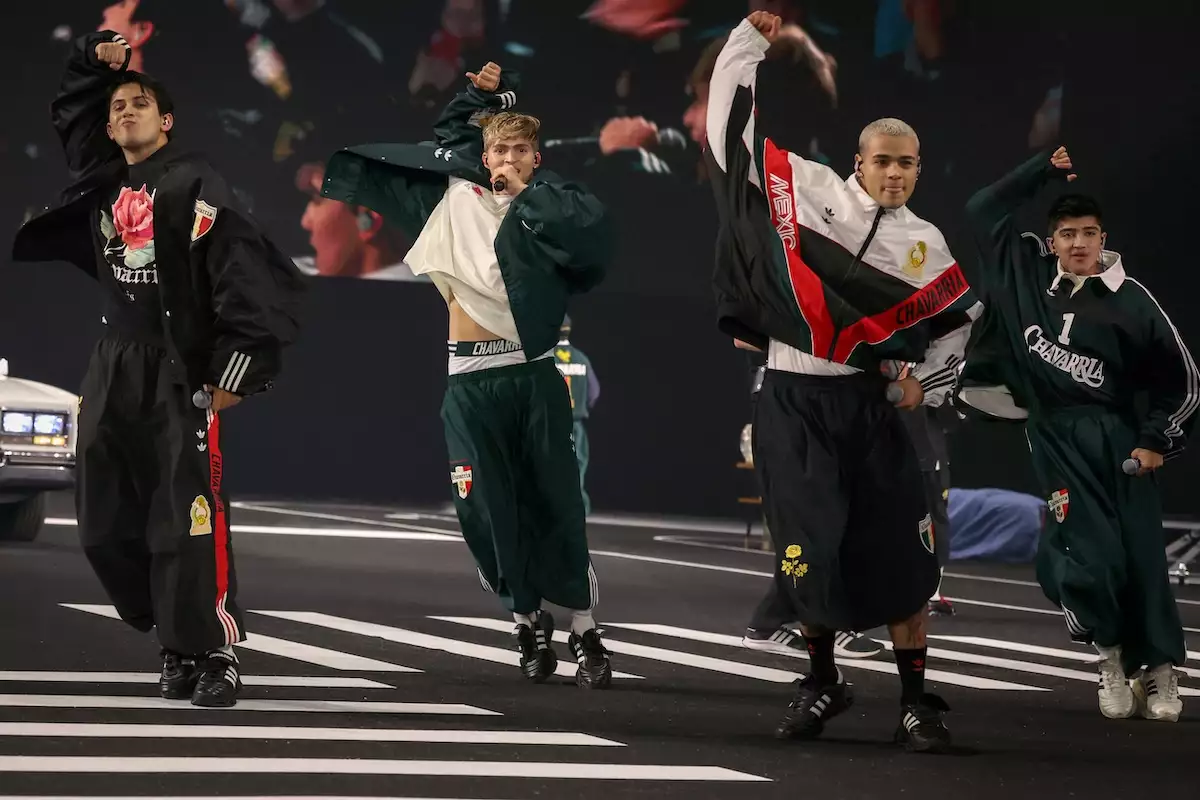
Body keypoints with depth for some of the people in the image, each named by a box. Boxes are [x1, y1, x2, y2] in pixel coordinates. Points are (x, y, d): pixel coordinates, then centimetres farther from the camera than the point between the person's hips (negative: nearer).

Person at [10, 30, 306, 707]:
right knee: (108, 528, 6)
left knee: (188, 524, -14)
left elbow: (247, 277, -15)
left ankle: (215, 654, -6)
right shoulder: (102, 186, 14)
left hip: (180, 376, -8)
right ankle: (175, 640, 16)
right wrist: (97, 61, 16)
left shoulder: (194, 185, -8)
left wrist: (237, 372, -18)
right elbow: (72, 111, 32)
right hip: (114, 371, 8)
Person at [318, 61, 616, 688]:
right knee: (487, 508, 2)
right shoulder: (455, 197, 11)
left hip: (533, 374, -2)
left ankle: (584, 631, 9)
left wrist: (524, 195, -8)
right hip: (470, 380, 2)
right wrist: (484, 95, 19)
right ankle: (527, 621, 19)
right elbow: (449, 137, 29)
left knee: (556, 501, 0)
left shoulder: (550, 205, 3)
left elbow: (594, 229, -19)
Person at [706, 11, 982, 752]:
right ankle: (824, 684, 22)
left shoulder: (925, 245, 8)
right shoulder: (810, 190, 0)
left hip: (870, 407, 2)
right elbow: (731, 127, -1)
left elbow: (960, 318, 20)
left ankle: (917, 704, 9)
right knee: (811, 553, 0)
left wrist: (928, 382, 7)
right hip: (792, 404, -2)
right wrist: (750, 39, -3)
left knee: (901, 557, -1)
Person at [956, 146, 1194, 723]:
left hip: (1115, 436, -1)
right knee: (1089, 555, -10)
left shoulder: (1130, 301, -4)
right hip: (1055, 439, 1)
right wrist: (1044, 171, 8)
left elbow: (1180, 378, 2)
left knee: (1142, 551, -4)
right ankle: (1111, 657, 10)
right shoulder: (1027, 271, 4)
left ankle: (1160, 669, 5)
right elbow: (984, 212, 12)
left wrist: (1156, 441, -2)